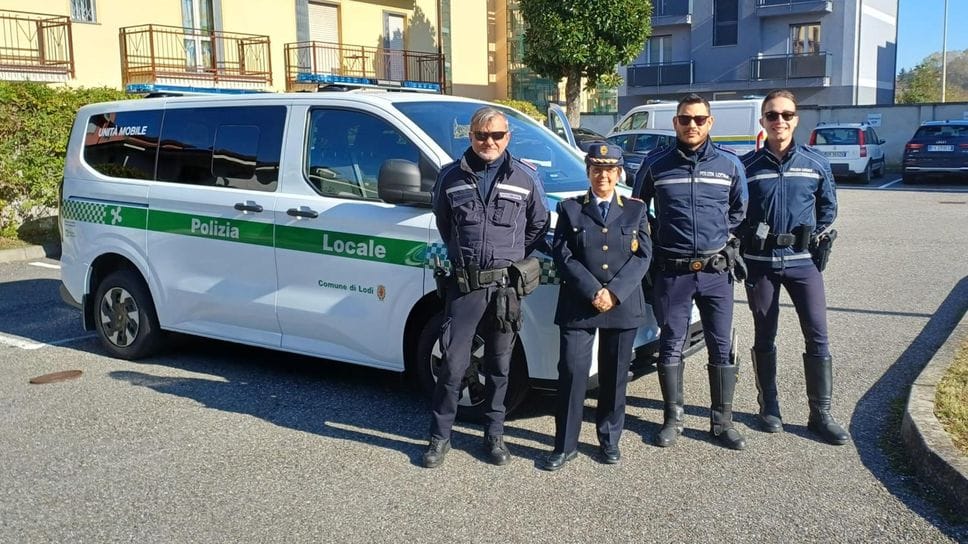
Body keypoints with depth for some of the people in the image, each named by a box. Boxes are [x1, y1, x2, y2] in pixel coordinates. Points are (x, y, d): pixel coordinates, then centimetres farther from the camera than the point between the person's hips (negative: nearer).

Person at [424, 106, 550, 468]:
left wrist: (511, 259, 9)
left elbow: (538, 226, 11)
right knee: (453, 363, -2)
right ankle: (440, 437, 12)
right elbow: (442, 222, 16)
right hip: (463, 284, 0)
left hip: (505, 285, 1)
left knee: (499, 364, 11)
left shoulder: (526, 178, 2)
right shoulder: (451, 177, 2)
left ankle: (494, 434, 25)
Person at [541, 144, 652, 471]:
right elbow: (563, 256, -3)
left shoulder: (635, 210, 10)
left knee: (614, 376, 9)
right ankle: (565, 446, 4)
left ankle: (610, 441, 23)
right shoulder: (570, 209, 7)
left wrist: (614, 292, -13)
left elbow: (643, 256, 1)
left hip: (623, 306, 1)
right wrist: (594, 291, -14)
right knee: (572, 373, -5)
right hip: (578, 306, -1)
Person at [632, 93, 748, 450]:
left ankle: (722, 421, 17)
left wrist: (728, 241, 9)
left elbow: (739, 212, 17)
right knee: (670, 347, 6)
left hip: (717, 271, 1)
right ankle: (673, 419, 19)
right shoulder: (656, 165, 1)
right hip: (672, 272, -1)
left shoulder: (730, 165, 4)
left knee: (721, 348, 5)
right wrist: (654, 243, 6)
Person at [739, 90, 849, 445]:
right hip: (760, 262, -1)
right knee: (764, 338, 10)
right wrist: (743, 244, -2)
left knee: (818, 336, -2)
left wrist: (818, 236, 4)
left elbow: (828, 206, 15)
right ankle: (769, 407, 23)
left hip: (803, 261, 1)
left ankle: (820, 414, 9)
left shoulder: (816, 164, 3)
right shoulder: (747, 166, -1)